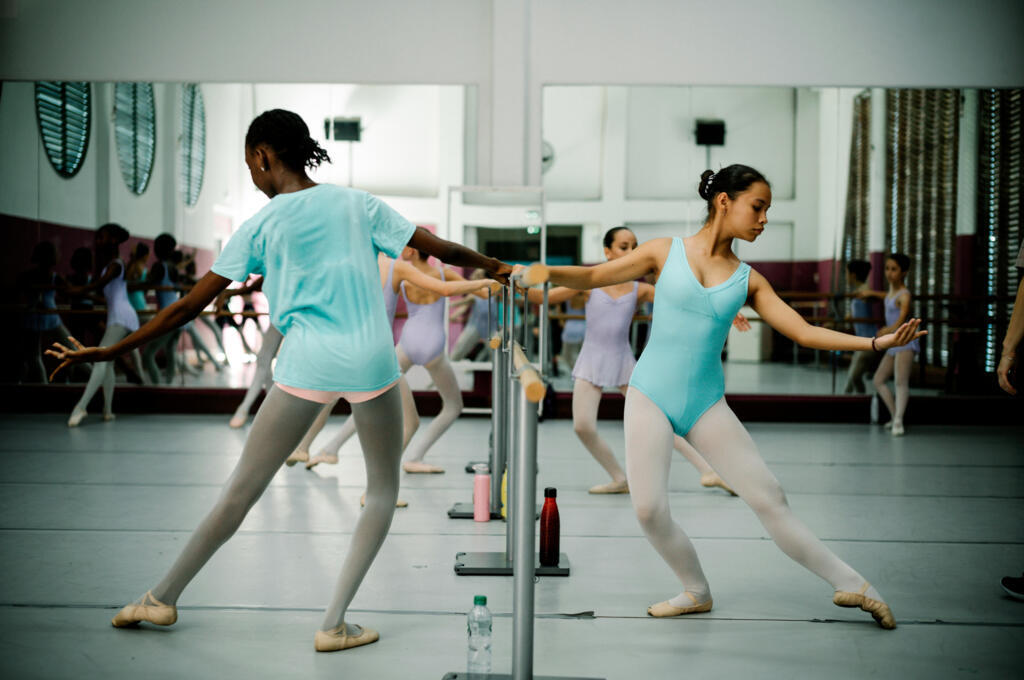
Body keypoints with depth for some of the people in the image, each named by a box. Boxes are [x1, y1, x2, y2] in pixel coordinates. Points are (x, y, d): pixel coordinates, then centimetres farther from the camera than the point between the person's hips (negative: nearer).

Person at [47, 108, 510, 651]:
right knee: (383, 489, 16)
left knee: (242, 488, 12)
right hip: (372, 360, 1)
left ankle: (163, 597, 26)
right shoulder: (358, 204, 6)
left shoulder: (260, 226, 2)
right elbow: (442, 250, 8)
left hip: (307, 362, -1)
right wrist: (492, 265, 26)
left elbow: (189, 305, 1)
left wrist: (112, 350, 8)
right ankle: (333, 623, 8)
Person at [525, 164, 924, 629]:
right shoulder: (666, 252, 2)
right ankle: (696, 591, 13)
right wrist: (544, 271, -16)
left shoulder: (748, 280, 8)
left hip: (707, 403, 2)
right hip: (651, 394, -2)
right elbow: (591, 277, 2)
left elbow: (804, 332, 4)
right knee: (649, 509, -12)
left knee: (769, 499, -1)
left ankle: (849, 583, 12)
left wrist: (876, 342, -5)